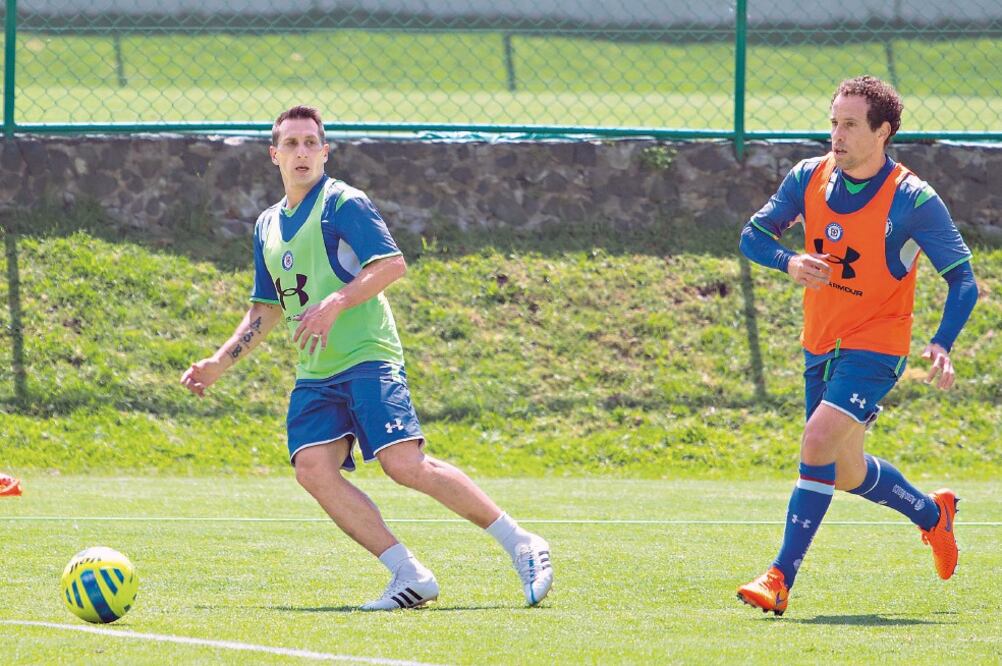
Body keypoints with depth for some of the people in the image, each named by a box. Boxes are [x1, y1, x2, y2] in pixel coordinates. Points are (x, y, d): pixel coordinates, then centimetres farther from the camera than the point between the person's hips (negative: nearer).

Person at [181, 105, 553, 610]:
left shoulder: (342, 203, -3)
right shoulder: (268, 226, 20)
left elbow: (391, 264, -13)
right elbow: (266, 309, 28)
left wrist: (334, 304, -23)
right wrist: (218, 364, 21)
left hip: (367, 359, -7)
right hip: (314, 375, 7)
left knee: (404, 464, -19)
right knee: (312, 468, -15)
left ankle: (521, 545, -8)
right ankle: (410, 577, -13)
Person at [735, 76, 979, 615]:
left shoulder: (913, 201, -17)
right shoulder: (809, 178, -3)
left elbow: (963, 280, -13)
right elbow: (752, 235, 2)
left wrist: (942, 345, -29)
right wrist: (789, 262, -20)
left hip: (875, 347, -6)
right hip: (819, 344, 6)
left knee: (818, 442, -24)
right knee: (845, 473, 17)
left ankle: (781, 578, -22)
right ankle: (932, 513, 45)